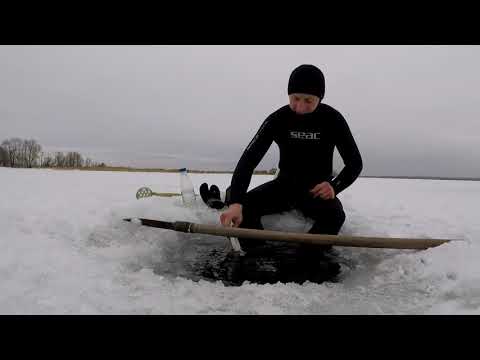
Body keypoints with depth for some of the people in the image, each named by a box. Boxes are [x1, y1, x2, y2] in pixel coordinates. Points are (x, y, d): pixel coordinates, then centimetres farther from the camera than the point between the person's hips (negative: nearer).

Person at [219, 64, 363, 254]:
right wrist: (235, 202, -40)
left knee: (335, 215, -35)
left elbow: (355, 163, -6)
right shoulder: (278, 119, -12)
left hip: (318, 188, -1)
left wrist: (335, 186, -28)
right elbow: (249, 159, -23)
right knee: (244, 206, -26)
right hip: (285, 184, 1)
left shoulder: (332, 119, -12)